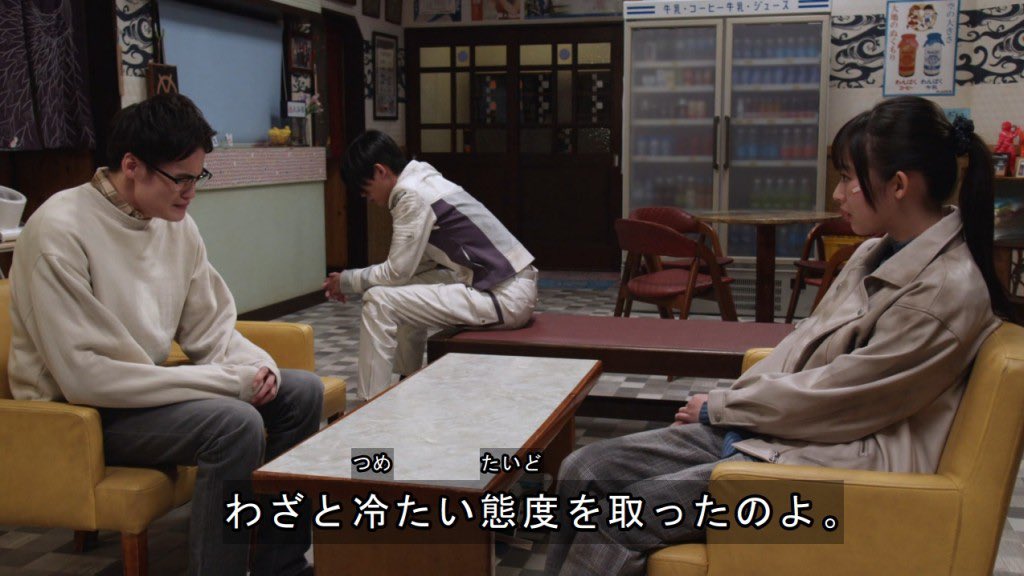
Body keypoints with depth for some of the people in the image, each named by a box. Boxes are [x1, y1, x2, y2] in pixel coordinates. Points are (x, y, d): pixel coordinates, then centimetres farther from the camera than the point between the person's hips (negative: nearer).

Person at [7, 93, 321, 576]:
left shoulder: (176, 224, 1)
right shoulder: (59, 232, -22)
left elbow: (211, 331, 7)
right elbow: (83, 374, -27)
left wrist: (255, 367, -16)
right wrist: (228, 381, -26)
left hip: (152, 386, 8)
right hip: (81, 411, -8)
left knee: (302, 392, 0)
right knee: (236, 424, -29)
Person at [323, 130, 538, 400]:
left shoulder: (411, 193, -13)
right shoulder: (425, 181, 15)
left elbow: (397, 272, -13)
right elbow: (411, 264, 19)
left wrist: (347, 280, 2)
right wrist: (357, 278, 13)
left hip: (506, 297, -10)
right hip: (512, 285, 10)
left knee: (379, 301, -11)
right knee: (403, 290, 25)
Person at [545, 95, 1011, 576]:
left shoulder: (947, 292, -19)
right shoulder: (879, 253, 8)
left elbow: (833, 397, -17)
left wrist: (718, 406, -6)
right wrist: (733, 402, 1)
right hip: (768, 428, 9)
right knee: (585, 470, -4)